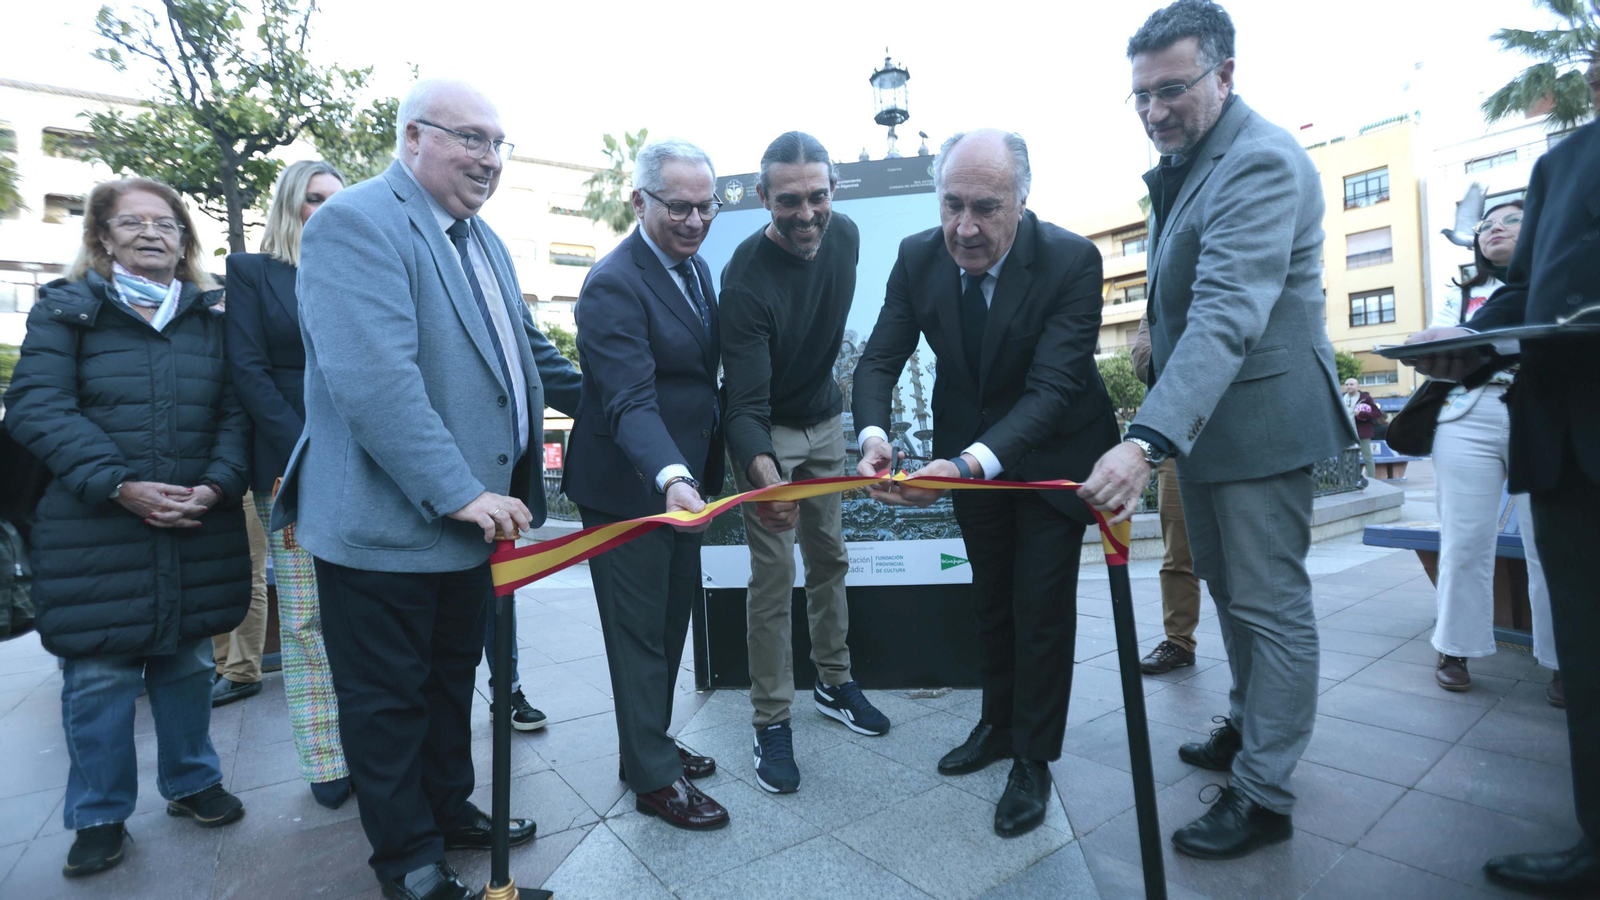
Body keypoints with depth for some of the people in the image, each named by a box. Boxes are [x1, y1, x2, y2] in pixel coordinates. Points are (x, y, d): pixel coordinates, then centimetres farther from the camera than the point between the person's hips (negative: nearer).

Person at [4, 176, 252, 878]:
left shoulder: (210, 318, 10)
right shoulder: (65, 310, 4)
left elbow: (234, 411, 3)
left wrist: (218, 484, -13)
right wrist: (119, 485, -19)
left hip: (197, 530, 2)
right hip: (96, 534, -2)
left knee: (188, 662, 13)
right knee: (98, 675, 5)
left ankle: (191, 782, 31)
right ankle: (99, 816, 24)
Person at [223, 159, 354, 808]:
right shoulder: (252, 270, 9)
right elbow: (249, 370, 0)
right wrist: (308, 454, -11)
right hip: (292, 465, -2)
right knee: (306, 618, 1)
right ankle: (326, 763, 10)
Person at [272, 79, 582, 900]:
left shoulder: (483, 239, 14)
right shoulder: (355, 224, -16)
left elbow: (525, 350, 23)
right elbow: (375, 381, -27)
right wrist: (460, 493, -28)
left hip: (474, 516, 9)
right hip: (385, 526, -8)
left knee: (452, 680, 23)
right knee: (388, 701, 11)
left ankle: (451, 810, 43)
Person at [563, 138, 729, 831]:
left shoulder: (695, 267, 8)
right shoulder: (614, 285, -20)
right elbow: (630, 402, -29)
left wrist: (695, 474, 10)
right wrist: (672, 476, -45)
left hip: (683, 478, 9)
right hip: (630, 489, -9)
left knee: (670, 625, 20)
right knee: (640, 635, 6)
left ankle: (650, 744, 40)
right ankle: (654, 779, 25)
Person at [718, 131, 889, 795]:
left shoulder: (844, 235, -7)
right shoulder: (747, 277, -27)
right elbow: (746, 404, -32)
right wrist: (761, 472, -51)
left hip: (824, 420, 6)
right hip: (767, 435, -6)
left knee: (829, 557, 13)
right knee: (774, 576, -4)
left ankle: (833, 682, 31)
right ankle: (772, 721, 12)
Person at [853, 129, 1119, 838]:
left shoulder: (1071, 261, -27)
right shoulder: (917, 257, -15)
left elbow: (1050, 388, -33)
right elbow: (879, 360, -16)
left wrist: (976, 461, -50)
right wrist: (873, 434, -38)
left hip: (1053, 451, -3)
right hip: (970, 450, 4)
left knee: (1041, 605, 2)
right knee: (991, 595, 19)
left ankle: (1032, 759, 25)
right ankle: (998, 724, 41)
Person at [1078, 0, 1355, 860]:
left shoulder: (1261, 161, -19)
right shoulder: (1181, 163, 11)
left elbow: (1226, 316, -33)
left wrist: (1150, 439, -43)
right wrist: (1154, 423, 13)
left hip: (1260, 417, -9)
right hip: (1199, 414, 9)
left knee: (1270, 603, 1)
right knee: (1227, 588, 20)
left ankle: (1263, 793, 15)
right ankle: (1248, 727, 39)